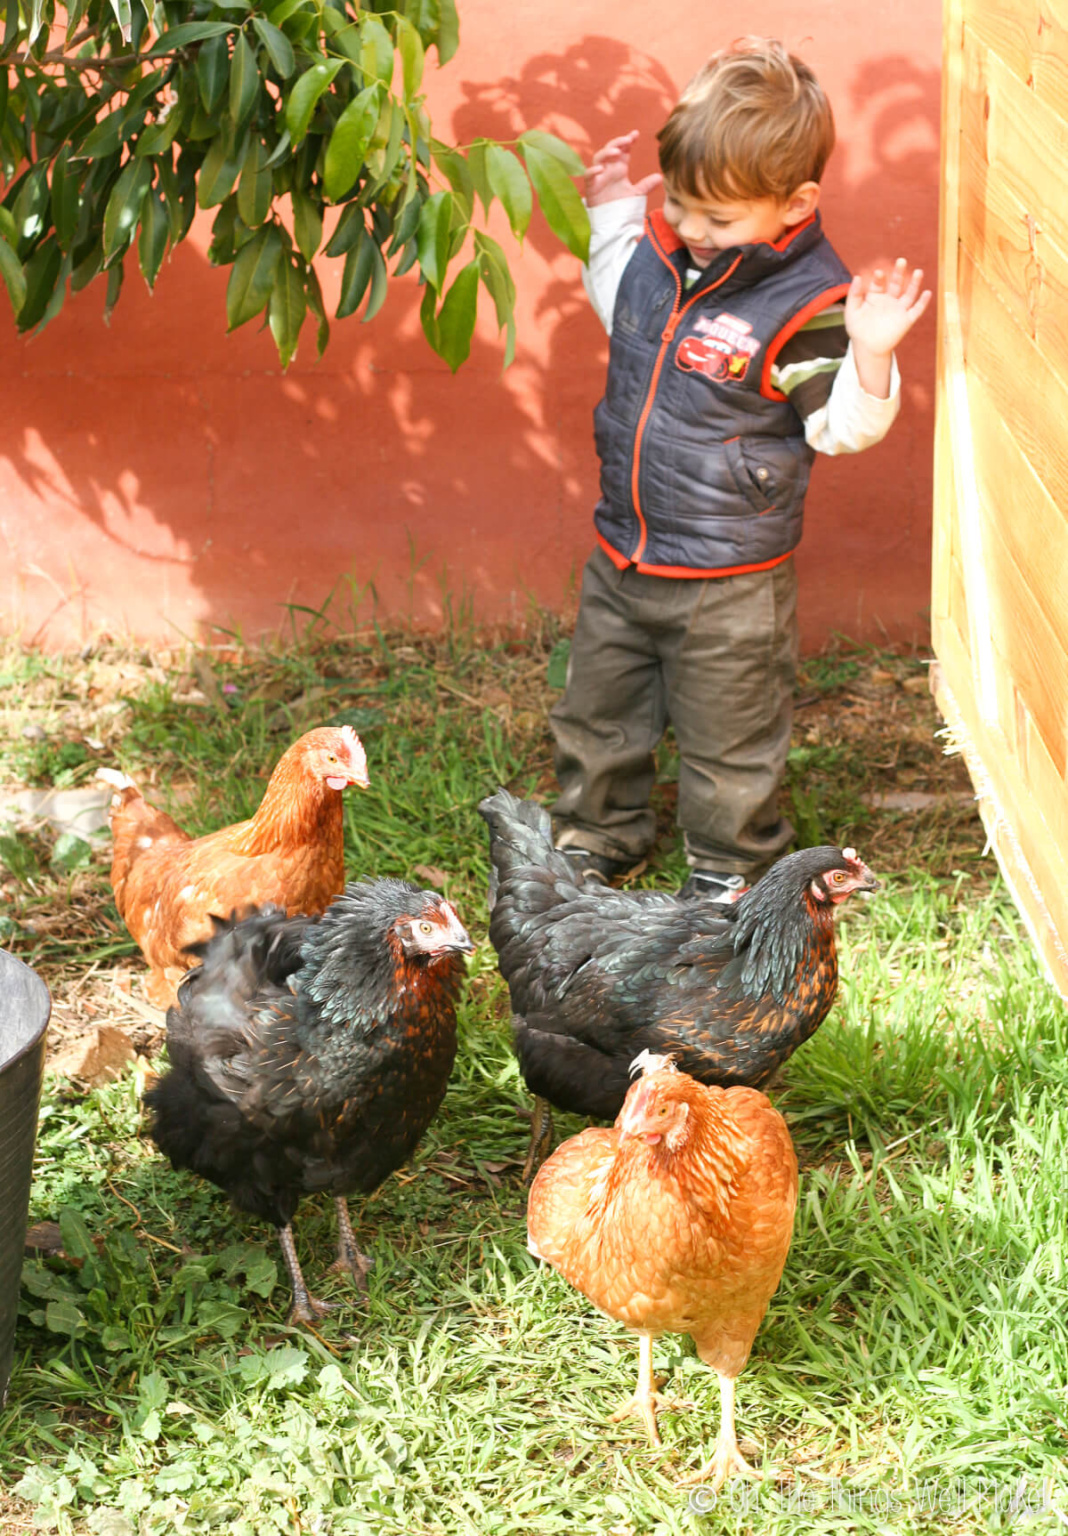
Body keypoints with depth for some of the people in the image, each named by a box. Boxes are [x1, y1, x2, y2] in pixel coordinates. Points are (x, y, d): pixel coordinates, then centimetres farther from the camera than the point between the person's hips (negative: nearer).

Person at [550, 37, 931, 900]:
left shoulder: (808, 305, -22)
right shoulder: (658, 253, -2)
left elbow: (840, 428, -15)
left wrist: (870, 355, -33)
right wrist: (612, 213, 13)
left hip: (730, 581, -6)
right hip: (623, 552, 7)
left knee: (729, 737, 11)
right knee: (598, 711, 22)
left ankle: (731, 870, 33)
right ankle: (599, 836, 44)